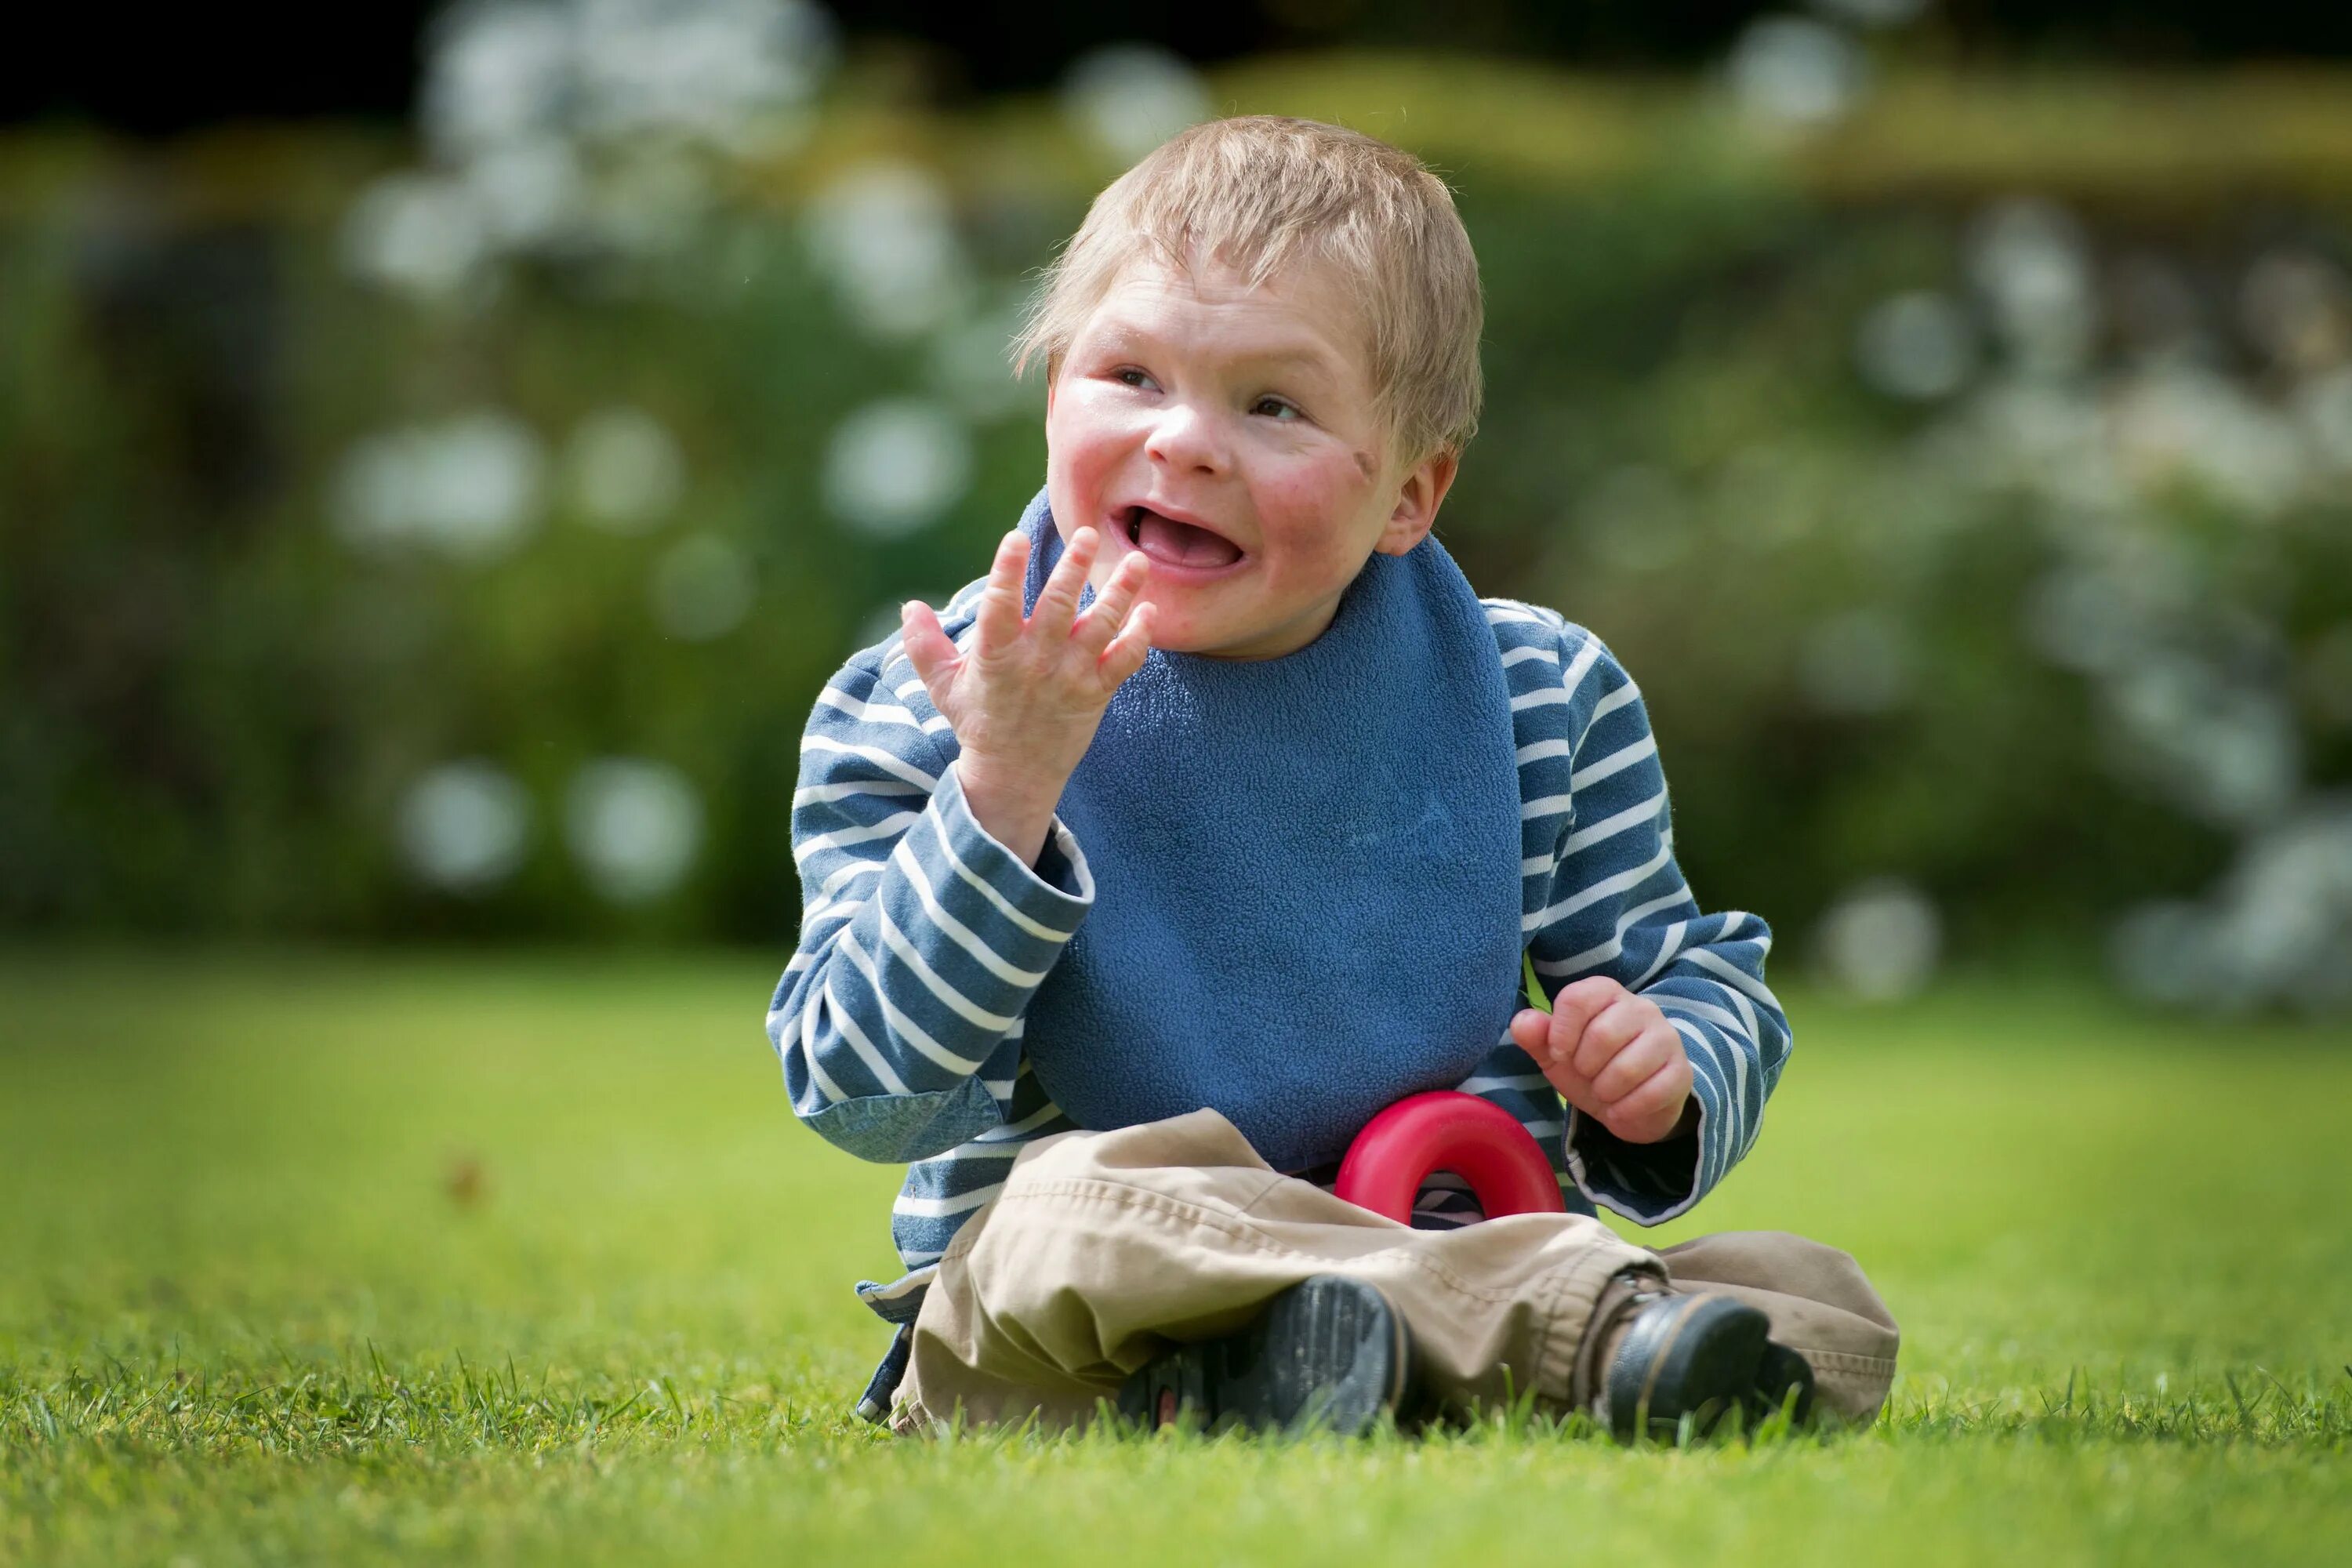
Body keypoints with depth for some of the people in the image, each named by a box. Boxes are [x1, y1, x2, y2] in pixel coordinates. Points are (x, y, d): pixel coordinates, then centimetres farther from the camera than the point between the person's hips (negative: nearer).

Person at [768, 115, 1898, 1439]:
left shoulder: (1541, 704, 4)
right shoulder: (921, 716, -2)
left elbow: (1708, 987, 16)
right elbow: (874, 1102, -10)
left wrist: (1658, 1088, -9)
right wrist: (1004, 790, -21)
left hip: (1468, 1263, 3)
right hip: (1047, 1330, -2)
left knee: (1820, 1308, -22)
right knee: (1079, 1202, -37)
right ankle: (1600, 1325, -40)